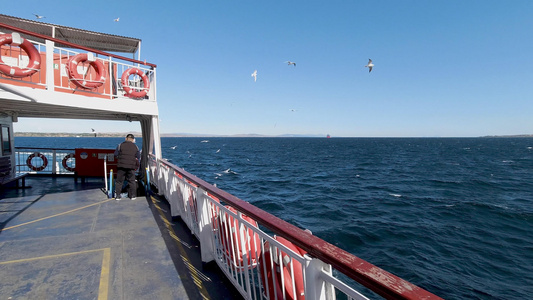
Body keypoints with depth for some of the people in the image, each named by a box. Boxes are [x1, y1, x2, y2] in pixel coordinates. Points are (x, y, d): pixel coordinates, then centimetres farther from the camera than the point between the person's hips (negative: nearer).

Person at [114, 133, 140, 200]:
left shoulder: (120, 145, 3)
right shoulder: (135, 147, 7)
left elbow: (115, 155, 5)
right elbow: (138, 158, 11)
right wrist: (136, 165, 23)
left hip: (121, 165, -1)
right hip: (131, 167, 1)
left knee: (119, 181, 7)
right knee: (131, 181, 8)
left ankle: (117, 196, 9)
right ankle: (133, 195, 11)